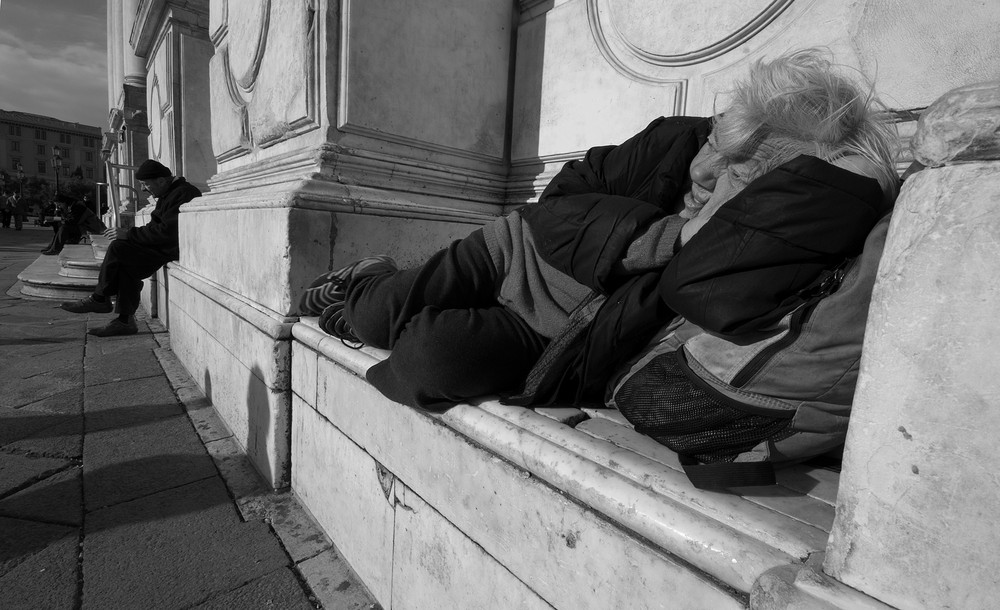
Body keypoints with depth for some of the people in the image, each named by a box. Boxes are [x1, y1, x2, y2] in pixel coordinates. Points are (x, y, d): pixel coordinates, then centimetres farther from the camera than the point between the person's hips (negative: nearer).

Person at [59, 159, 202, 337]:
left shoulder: (182, 194, -17)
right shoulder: (169, 192, 18)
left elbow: (166, 231, -24)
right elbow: (158, 227, 18)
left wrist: (129, 234, -16)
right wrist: (129, 234, 2)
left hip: (175, 249, -10)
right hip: (166, 245, 10)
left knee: (118, 248, -14)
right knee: (125, 264, -5)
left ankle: (99, 299, 4)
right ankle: (125, 321, -4)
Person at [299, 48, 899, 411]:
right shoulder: (676, 140, -13)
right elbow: (558, 202, -11)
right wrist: (652, 237, -23)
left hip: (555, 350, -1)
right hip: (523, 253, 2)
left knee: (429, 356, -22)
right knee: (379, 317, -8)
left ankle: (351, 316, 16)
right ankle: (373, 280, 33)